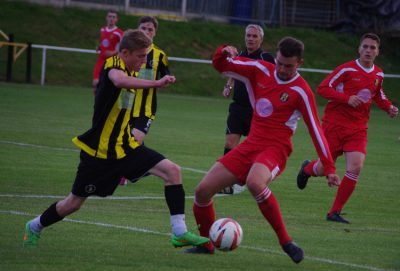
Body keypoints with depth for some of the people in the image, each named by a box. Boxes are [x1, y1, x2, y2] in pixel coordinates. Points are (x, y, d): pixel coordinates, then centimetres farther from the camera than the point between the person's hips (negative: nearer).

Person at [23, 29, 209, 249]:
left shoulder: (129, 71, 10)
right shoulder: (113, 64, -16)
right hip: (100, 150, -8)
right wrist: (156, 83, -49)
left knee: (172, 171, -10)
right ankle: (34, 227, 34)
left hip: (124, 147, 8)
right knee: (74, 203, 6)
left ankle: (180, 233, -10)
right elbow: (119, 80, -45)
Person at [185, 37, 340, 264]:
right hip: (251, 144, 6)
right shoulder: (261, 70, 4)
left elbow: (315, 130, -7)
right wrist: (223, 53, -11)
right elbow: (221, 65, 13)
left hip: (276, 148, -6)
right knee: (203, 190, -3)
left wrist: (330, 168, -9)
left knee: (254, 183, -39)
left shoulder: (301, 91, -9)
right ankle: (206, 244, 20)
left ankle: (286, 241, -25)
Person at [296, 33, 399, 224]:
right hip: (334, 124, -4)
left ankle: (334, 213, -5)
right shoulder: (347, 69, -11)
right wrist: (347, 98, -24)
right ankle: (307, 169, 44)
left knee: (355, 167, -16)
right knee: (324, 168, 3)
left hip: (358, 128, 4)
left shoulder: (378, 74, 7)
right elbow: (322, 88, -13)